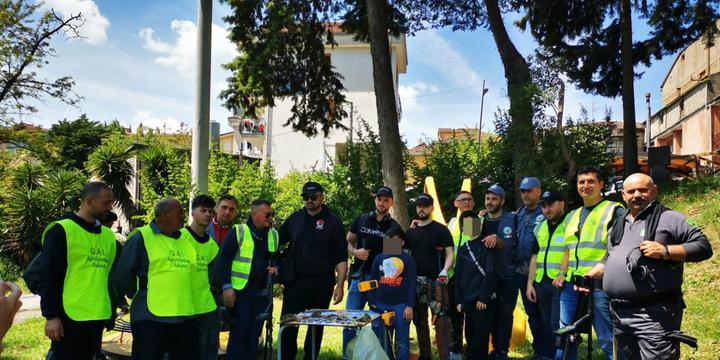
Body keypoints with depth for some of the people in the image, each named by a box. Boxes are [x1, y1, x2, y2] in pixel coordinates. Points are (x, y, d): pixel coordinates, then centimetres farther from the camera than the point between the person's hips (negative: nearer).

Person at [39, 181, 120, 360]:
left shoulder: (108, 235, 12)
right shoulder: (61, 231, -8)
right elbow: (48, 277, -11)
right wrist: (51, 316, -13)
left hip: (98, 317, 7)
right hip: (70, 317, -7)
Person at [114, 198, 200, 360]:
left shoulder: (186, 238, 12)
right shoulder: (141, 237, -8)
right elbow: (124, 274, -7)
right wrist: (140, 296, 0)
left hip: (185, 317, 6)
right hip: (151, 317, -6)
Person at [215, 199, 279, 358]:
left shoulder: (273, 235, 10)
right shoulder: (238, 232, -6)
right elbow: (223, 260, -8)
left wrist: (275, 267, 2)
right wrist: (227, 286, -13)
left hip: (261, 292, 5)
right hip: (240, 291, -5)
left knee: (254, 332, 9)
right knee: (239, 331, -3)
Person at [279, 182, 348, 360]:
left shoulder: (333, 222, -1)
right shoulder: (295, 218, 7)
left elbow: (341, 258, -2)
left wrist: (340, 285, -8)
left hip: (322, 285, -1)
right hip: (294, 283, 2)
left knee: (317, 326, 11)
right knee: (288, 325, 0)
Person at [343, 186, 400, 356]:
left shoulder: (394, 226, 4)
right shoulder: (362, 219, 8)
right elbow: (348, 241, 13)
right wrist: (355, 252, -7)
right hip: (358, 277, 1)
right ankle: (347, 356, 13)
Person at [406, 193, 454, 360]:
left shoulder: (441, 229, -2)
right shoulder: (410, 231, 12)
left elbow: (450, 253, -7)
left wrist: (444, 271, -23)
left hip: (436, 282, -5)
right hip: (416, 282, 5)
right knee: (420, 320, 12)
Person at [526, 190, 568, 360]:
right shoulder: (540, 228, 15)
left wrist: (563, 274, -26)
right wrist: (530, 283, 10)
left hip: (561, 283, -7)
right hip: (541, 282, 7)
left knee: (558, 325, -5)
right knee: (546, 324, 15)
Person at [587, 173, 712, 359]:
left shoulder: (669, 218, -3)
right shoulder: (619, 225, 18)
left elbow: (703, 246, -9)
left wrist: (665, 251, -19)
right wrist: (589, 276, 14)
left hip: (654, 314, -7)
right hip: (619, 313, 7)